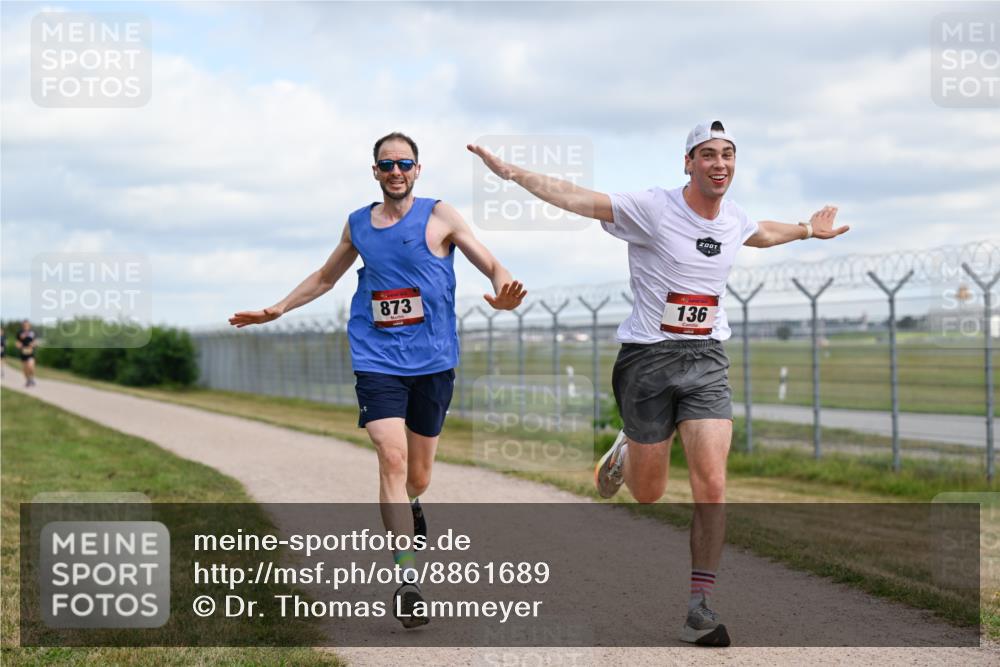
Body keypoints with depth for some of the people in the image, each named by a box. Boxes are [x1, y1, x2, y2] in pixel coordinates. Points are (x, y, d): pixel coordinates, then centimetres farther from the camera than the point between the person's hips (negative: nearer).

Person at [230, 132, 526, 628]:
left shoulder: (439, 216, -1)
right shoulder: (357, 224, 9)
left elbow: (492, 266, -4)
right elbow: (325, 277, 26)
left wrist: (503, 295, -26)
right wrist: (276, 310, 22)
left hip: (432, 360, -1)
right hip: (377, 359, 1)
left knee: (418, 472, 9)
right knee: (391, 457, -18)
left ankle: (409, 505, 49)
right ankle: (406, 579, -18)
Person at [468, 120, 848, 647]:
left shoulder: (734, 220, 7)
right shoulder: (652, 208, -12)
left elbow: (762, 234, 33)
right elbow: (575, 198, -18)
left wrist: (808, 230, 41)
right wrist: (514, 173, -28)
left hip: (706, 361, 4)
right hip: (648, 360, -4)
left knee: (711, 483, -12)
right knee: (648, 492, 5)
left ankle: (699, 603, -3)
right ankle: (626, 452, 43)